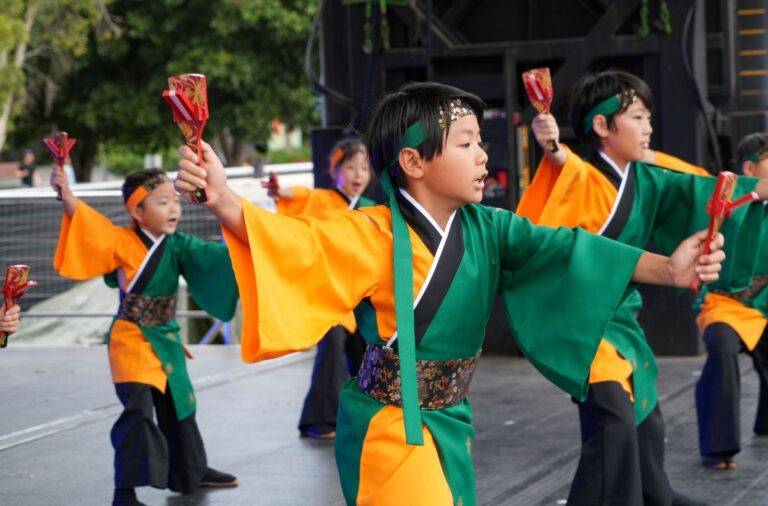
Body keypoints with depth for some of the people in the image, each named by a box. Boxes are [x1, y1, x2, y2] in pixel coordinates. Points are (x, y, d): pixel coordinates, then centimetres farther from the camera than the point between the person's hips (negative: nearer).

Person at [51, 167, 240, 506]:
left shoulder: (179, 246, -5)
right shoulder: (122, 242, -13)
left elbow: (213, 256, -15)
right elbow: (87, 223, -22)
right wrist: (66, 196, -38)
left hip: (166, 339, 5)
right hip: (131, 339, -5)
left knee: (179, 405, 20)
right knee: (139, 408, -19)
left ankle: (191, 471, 41)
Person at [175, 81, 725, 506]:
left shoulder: (488, 229, 0)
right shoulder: (376, 234, -15)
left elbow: (565, 250, -9)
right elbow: (299, 241, -26)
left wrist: (665, 268, -22)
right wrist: (224, 200, -45)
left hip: (448, 422, 6)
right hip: (390, 428, -6)